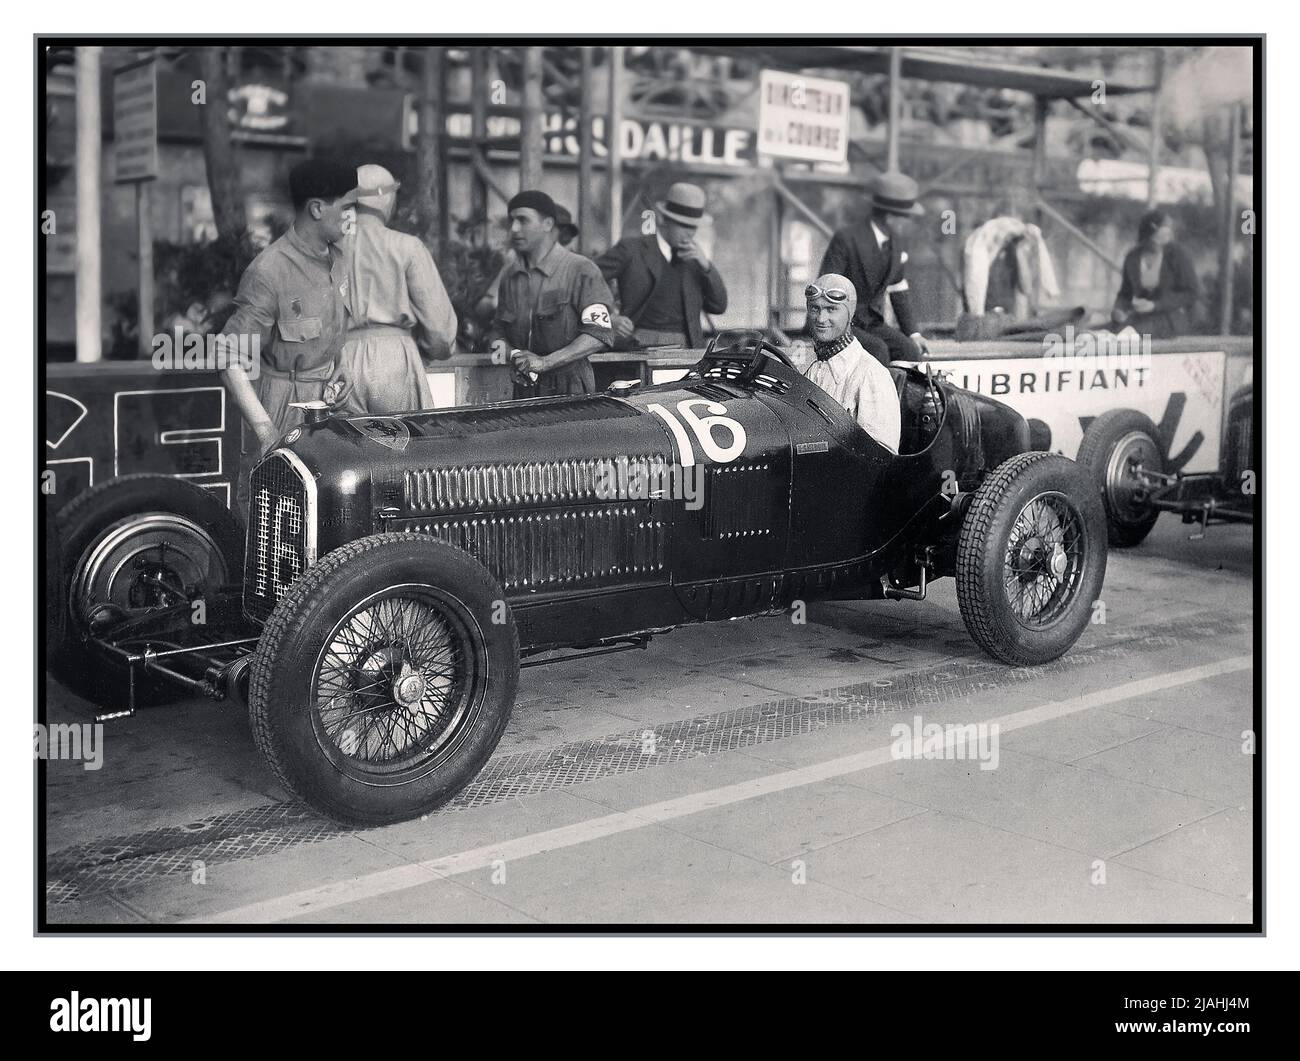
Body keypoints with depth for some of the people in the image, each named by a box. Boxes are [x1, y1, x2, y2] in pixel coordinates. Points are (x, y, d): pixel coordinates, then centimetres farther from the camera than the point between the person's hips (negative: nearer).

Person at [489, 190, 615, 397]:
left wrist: (544, 362, -17)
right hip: (523, 390, 5)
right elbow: (500, 327, 24)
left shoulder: (581, 270, -4)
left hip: (570, 389, -4)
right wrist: (502, 345, -2)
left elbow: (599, 335, -11)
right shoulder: (510, 277, 13)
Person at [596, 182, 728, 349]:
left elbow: (719, 306, 13)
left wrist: (706, 265, -1)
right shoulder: (630, 249, 4)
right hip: (640, 348, -4)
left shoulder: (693, 259, 18)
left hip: (687, 350, 4)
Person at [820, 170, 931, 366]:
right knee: (878, 350, -32)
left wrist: (913, 333, 6)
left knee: (910, 350, -21)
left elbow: (899, 293, 17)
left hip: (873, 324, 6)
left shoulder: (895, 247, 9)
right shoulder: (845, 240, -13)